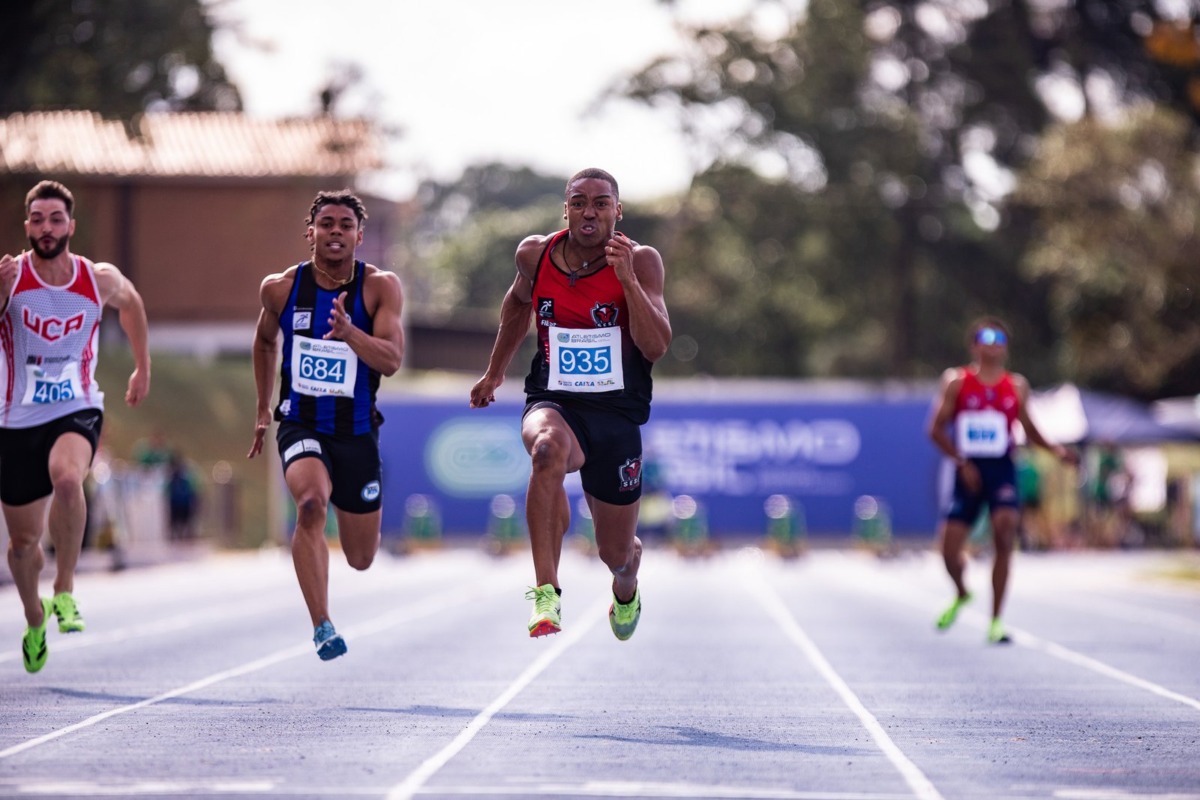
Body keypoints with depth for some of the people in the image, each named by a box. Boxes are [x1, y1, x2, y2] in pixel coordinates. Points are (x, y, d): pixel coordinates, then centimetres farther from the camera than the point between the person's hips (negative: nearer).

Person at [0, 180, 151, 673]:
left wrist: (142, 367, 27)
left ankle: (64, 593, -21)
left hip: (77, 411, -1)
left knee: (67, 478, -36)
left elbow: (131, 304, 20)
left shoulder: (100, 280, -3)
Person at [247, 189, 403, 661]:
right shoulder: (280, 288, -4)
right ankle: (321, 627, -31)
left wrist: (348, 331, -37)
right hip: (301, 424, -1)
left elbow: (391, 360, -20)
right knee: (311, 503, -35)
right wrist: (263, 409, 18)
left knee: (362, 559, 13)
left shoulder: (380, 287, -9)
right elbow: (265, 341, 17)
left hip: (357, 432, 1)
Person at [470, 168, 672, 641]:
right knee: (549, 447, -40)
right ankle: (546, 593, -36)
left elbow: (656, 347, -20)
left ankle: (626, 590, 53)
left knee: (616, 552, 11)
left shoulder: (640, 262, -10)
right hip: (554, 403, 0)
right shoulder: (535, 255, -3)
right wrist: (494, 372, 28)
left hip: (617, 414, 0)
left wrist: (627, 278, -30)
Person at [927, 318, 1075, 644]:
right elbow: (937, 429, 1)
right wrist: (961, 461, -11)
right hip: (968, 471, 0)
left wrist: (1055, 449, 2)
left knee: (1005, 526, -22)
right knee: (950, 549, -6)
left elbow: (1028, 428, 20)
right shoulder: (956, 381, 2)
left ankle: (995, 621, -12)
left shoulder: (1017, 386, 9)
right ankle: (961, 595, 32)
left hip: (1002, 470, 0)